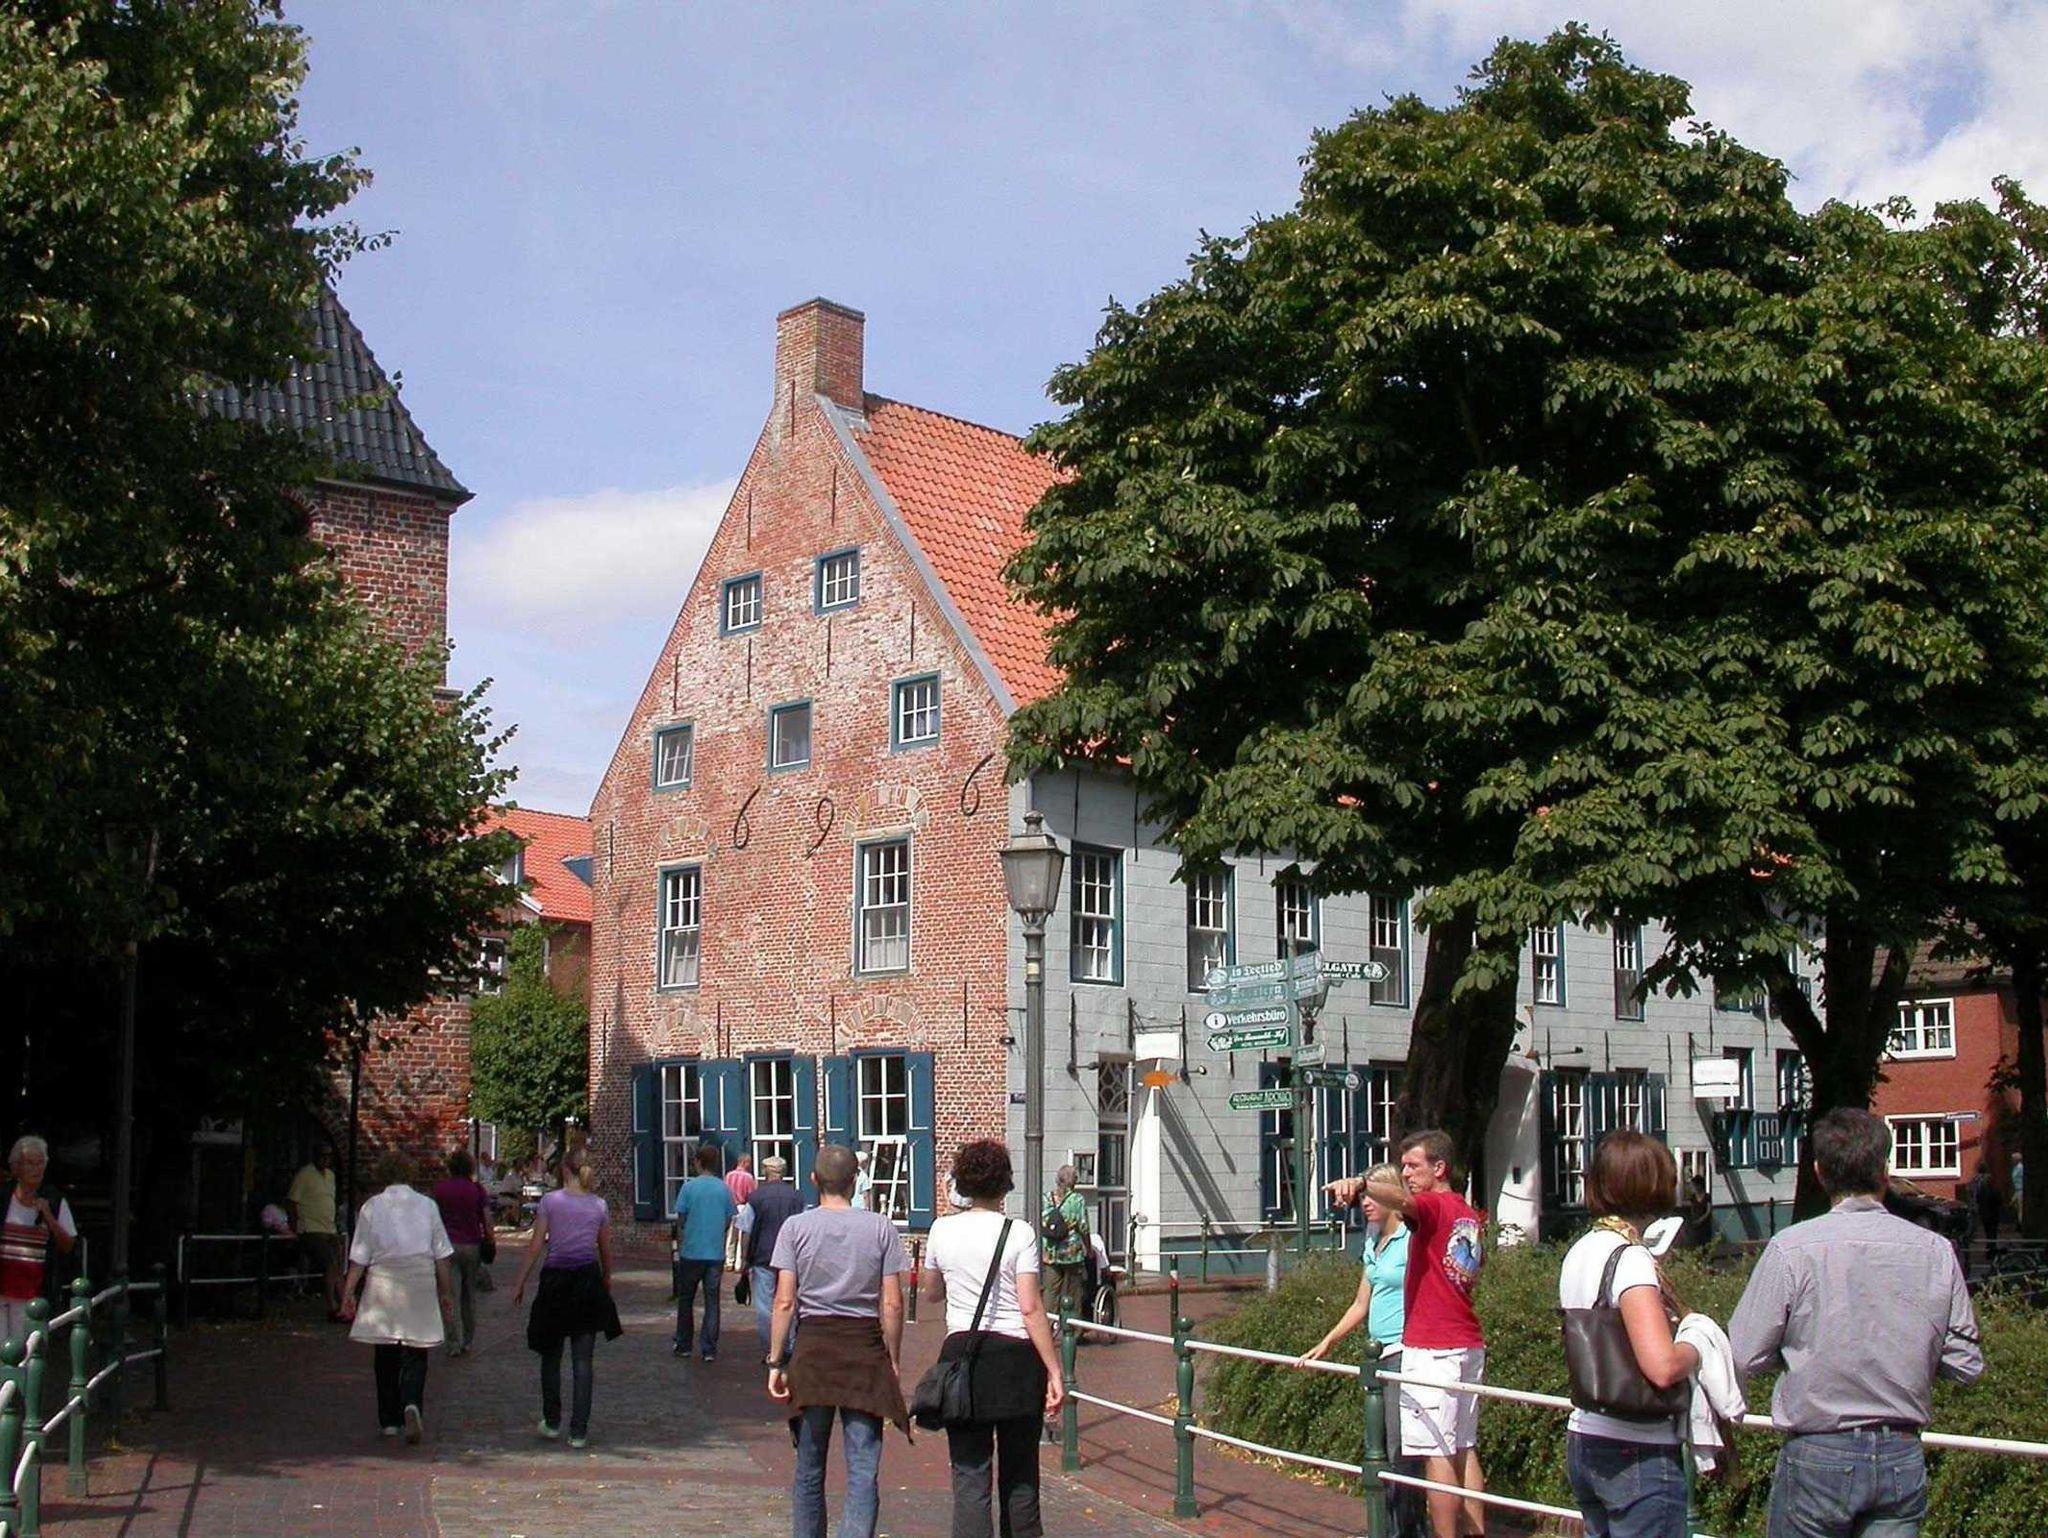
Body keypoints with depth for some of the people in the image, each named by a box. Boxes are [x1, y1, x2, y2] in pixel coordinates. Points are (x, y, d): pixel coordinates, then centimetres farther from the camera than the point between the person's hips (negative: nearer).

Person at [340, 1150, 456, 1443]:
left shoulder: (371, 1208, 0)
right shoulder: (426, 1205, 4)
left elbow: (359, 1257, -2)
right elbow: (441, 1254, 6)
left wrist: (348, 1292, 4)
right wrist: (447, 1291, 13)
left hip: (383, 1283, 0)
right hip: (420, 1282, 0)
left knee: (386, 1356, 11)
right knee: (415, 1354, 2)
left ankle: (389, 1420, 15)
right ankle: (412, 1405, -22)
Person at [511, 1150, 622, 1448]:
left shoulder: (550, 1201, -5)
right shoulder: (600, 1206, 2)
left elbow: (536, 1246, -5)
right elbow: (606, 1250, 10)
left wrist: (520, 1282, 2)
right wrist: (607, 1280, 26)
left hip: (555, 1280, -1)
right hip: (588, 1280, 1)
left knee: (551, 1356, 16)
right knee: (583, 1361, 4)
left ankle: (552, 1423, 22)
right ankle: (579, 1431, 3)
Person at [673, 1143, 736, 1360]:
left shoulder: (689, 1186, -7)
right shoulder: (724, 1188, 0)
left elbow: (680, 1218, -3)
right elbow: (729, 1221, 6)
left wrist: (680, 1240, 13)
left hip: (691, 1252, -2)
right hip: (716, 1252, 2)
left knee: (686, 1300, 12)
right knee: (712, 1301, 6)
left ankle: (683, 1345, 18)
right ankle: (709, 1349, 4)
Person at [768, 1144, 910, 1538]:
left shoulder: (796, 1227, 0)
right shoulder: (881, 1228, 0)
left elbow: (785, 1302, -4)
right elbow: (892, 1305, -2)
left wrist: (776, 1361, 1)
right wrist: (893, 1360, 8)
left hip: (813, 1346, 1)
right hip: (865, 1346, -1)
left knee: (809, 1467, 14)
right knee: (864, 1468, -2)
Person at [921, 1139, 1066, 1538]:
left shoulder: (942, 1230, 3)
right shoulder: (1019, 1233, -6)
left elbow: (931, 1293, 18)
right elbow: (1031, 1308, -10)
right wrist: (1055, 1371, -8)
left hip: (962, 1353, 2)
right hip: (1016, 1355, -1)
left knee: (970, 1475, 3)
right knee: (1019, 1474, 14)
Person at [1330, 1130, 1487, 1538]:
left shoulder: (1434, 1206, -9)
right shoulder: (1471, 1215, 16)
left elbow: (1402, 1199, -32)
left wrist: (1359, 1184, -51)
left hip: (1432, 1350, -9)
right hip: (1470, 1346, 9)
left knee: (1438, 1453, -7)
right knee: (1465, 1449, 12)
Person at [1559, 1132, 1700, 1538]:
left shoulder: (1578, 1252, 9)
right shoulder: (1629, 1257, -17)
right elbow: (1662, 1366, -26)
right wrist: (1697, 1347, -7)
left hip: (1583, 1440, 8)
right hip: (1639, 1454, -8)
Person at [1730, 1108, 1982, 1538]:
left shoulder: (1791, 1249, -11)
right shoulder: (1936, 1251, -2)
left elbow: (1744, 1357, -9)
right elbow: (1966, 1365, 3)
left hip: (1818, 1458, -3)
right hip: (1903, 1458, 3)